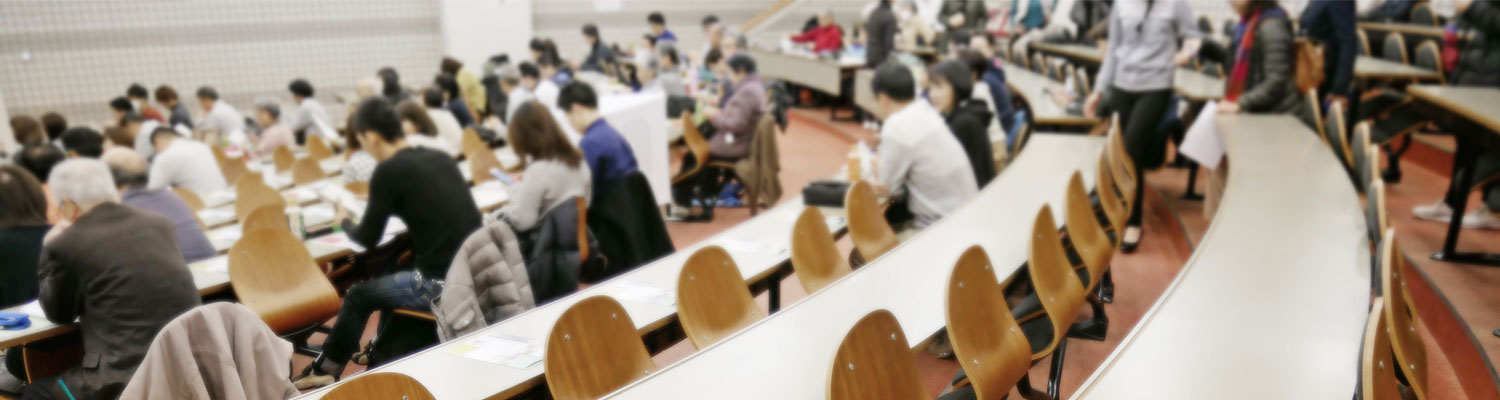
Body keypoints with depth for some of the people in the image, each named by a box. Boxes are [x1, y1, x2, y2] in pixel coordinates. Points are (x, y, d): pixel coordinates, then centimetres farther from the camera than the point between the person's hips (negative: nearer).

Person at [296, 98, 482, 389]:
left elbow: (368, 239, 1)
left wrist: (344, 222, 21)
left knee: (359, 294, 19)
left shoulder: (389, 170, -8)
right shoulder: (440, 157, 9)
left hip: (442, 285, -6)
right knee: (390, 275, 30)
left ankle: (324, 370, 39)